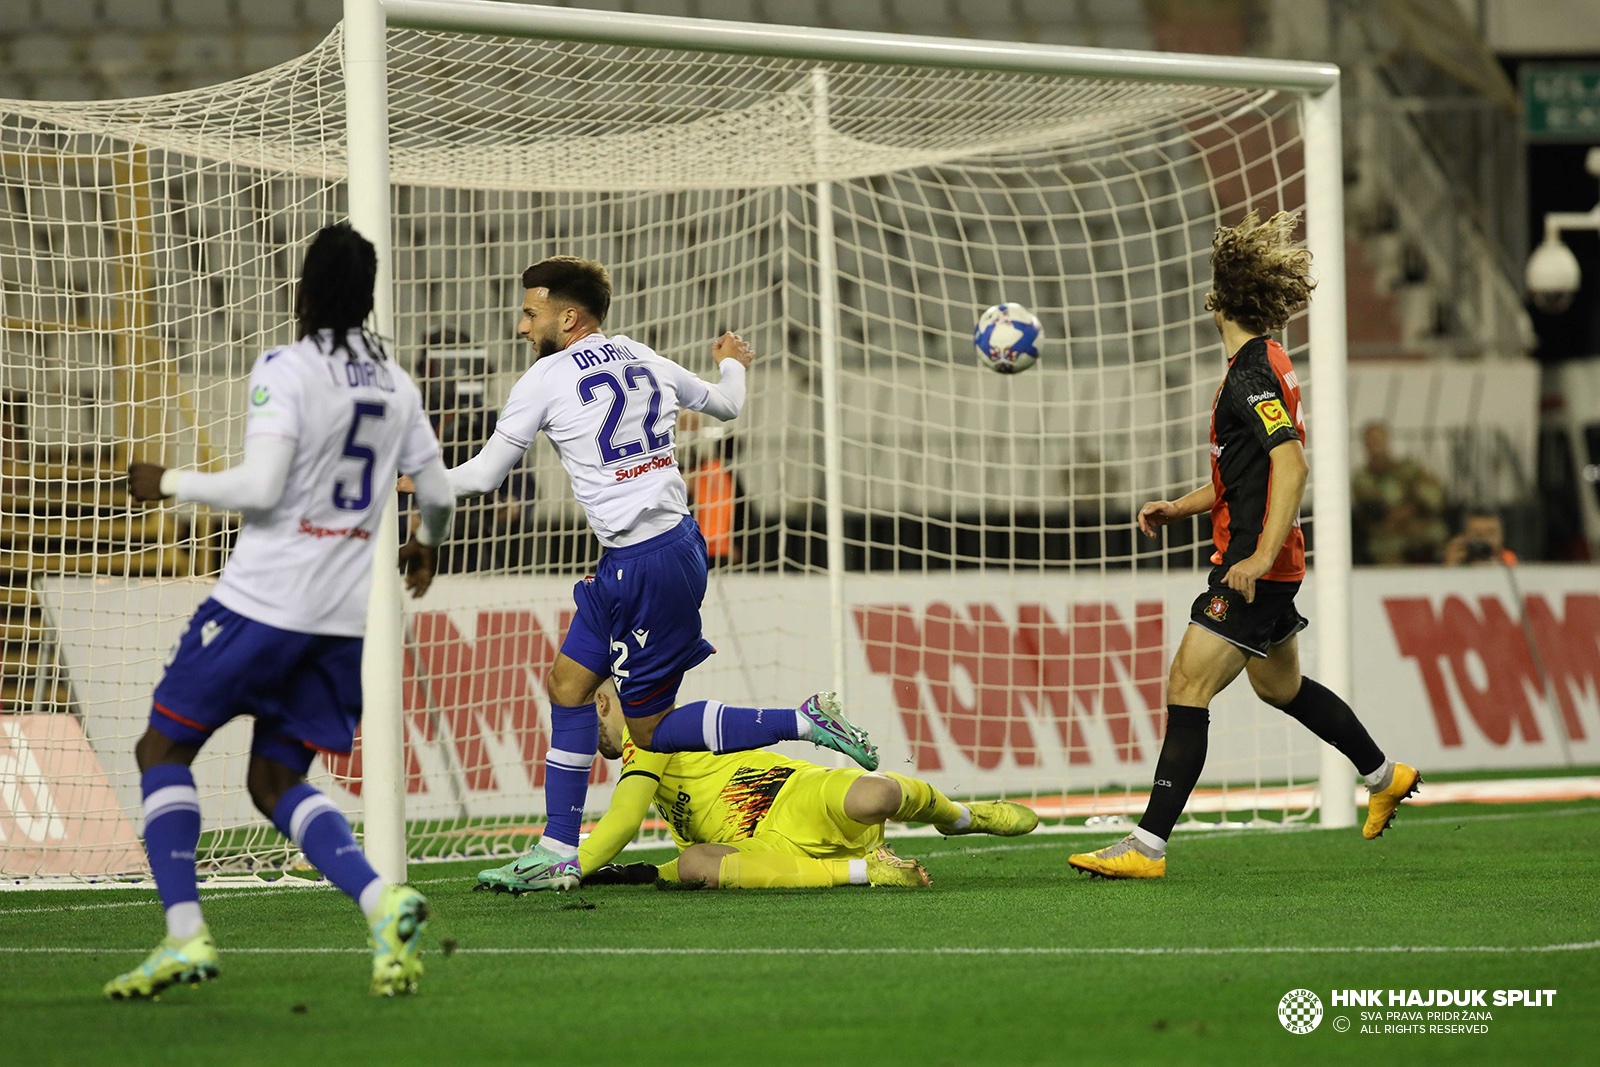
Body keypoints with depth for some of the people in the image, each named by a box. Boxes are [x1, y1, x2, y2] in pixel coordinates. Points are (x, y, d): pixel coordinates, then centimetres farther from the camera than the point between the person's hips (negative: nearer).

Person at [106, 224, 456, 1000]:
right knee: (276, 782, 14)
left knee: (163, 750, 7)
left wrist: (171, 483, -2)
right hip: (345, 617, 6)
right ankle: (381, 902, -12)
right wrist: (426, 548, 41)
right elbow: (438, 494, 19)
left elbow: (261, 487, -18)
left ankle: (185, 934, -7)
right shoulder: (395, 385, 11)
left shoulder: (286, 370, -9)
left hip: (262, 602, -6)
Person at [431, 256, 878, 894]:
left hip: (647, 566, -9)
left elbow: (484, 475, 2)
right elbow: (727, 404, 27)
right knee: (568, 685, 13)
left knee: (652, 728, 1)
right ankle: (557, 855, 13)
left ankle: (804, 722, -6)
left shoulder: (546, 380, -7)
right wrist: (731, 363, 50)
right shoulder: (643, 361, 11)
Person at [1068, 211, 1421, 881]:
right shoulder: (1258, 366, 14)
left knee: (1188, 687, -13)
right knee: (1279, 686, 27)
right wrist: (1178, 508, 17)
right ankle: (1385, 777, 43)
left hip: (1254, 571, -11)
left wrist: (1261, 556, -34)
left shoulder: (1253, 373, -17)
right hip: (1258, 560, 11)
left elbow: (1291, 464, -28)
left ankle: (1147, 846, -16)